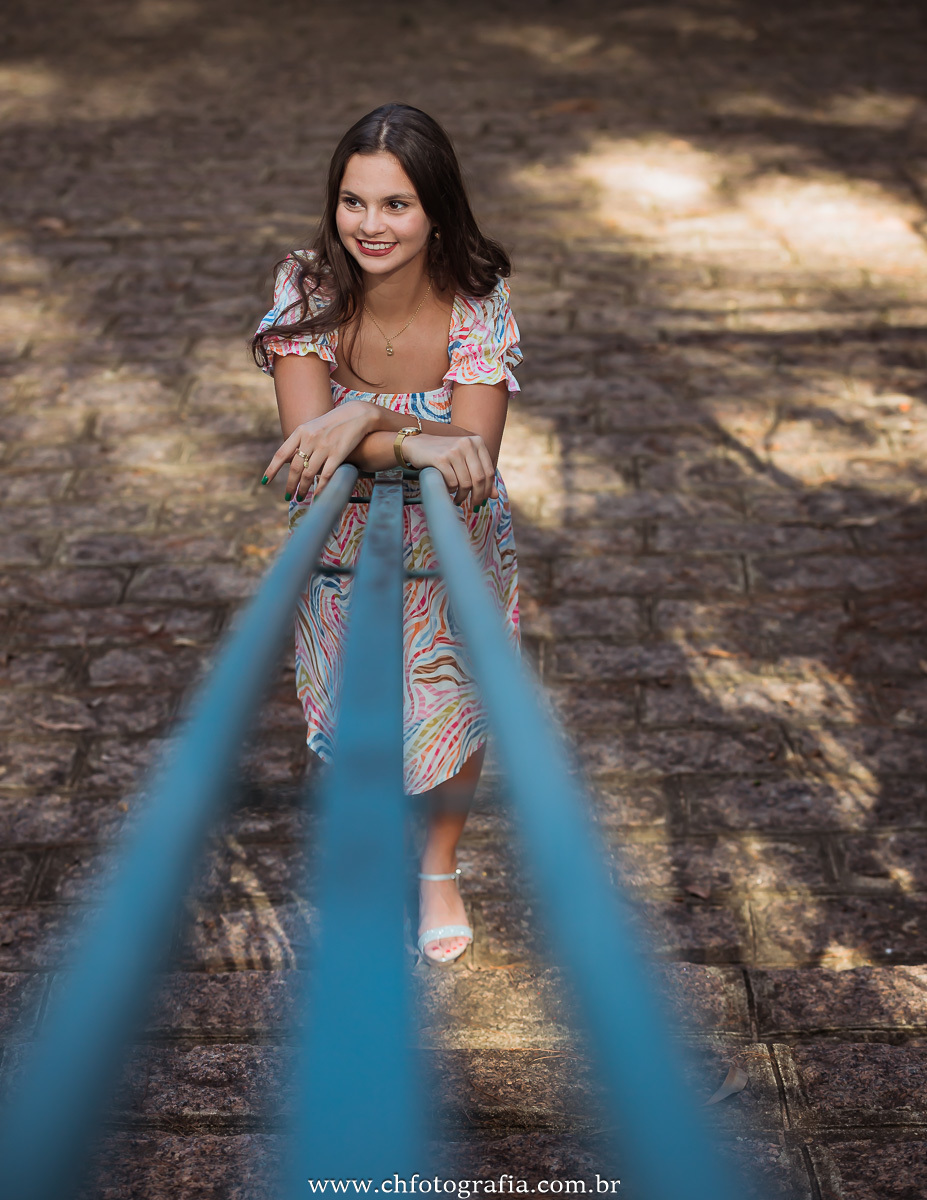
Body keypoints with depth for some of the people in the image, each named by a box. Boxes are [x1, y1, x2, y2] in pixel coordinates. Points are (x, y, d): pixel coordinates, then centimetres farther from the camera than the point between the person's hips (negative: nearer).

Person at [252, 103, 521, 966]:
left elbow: (474, 454, -30)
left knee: (456, 715, 19)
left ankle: (439, 870, 50)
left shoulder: (478, 302, -24)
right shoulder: (308, 288, -23)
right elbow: (306, 434, -32)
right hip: (344, 547, 0)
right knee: (352, 718, 18)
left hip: (454, 550, 0)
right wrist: (414, 444, -48)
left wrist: (367, 419, -44)